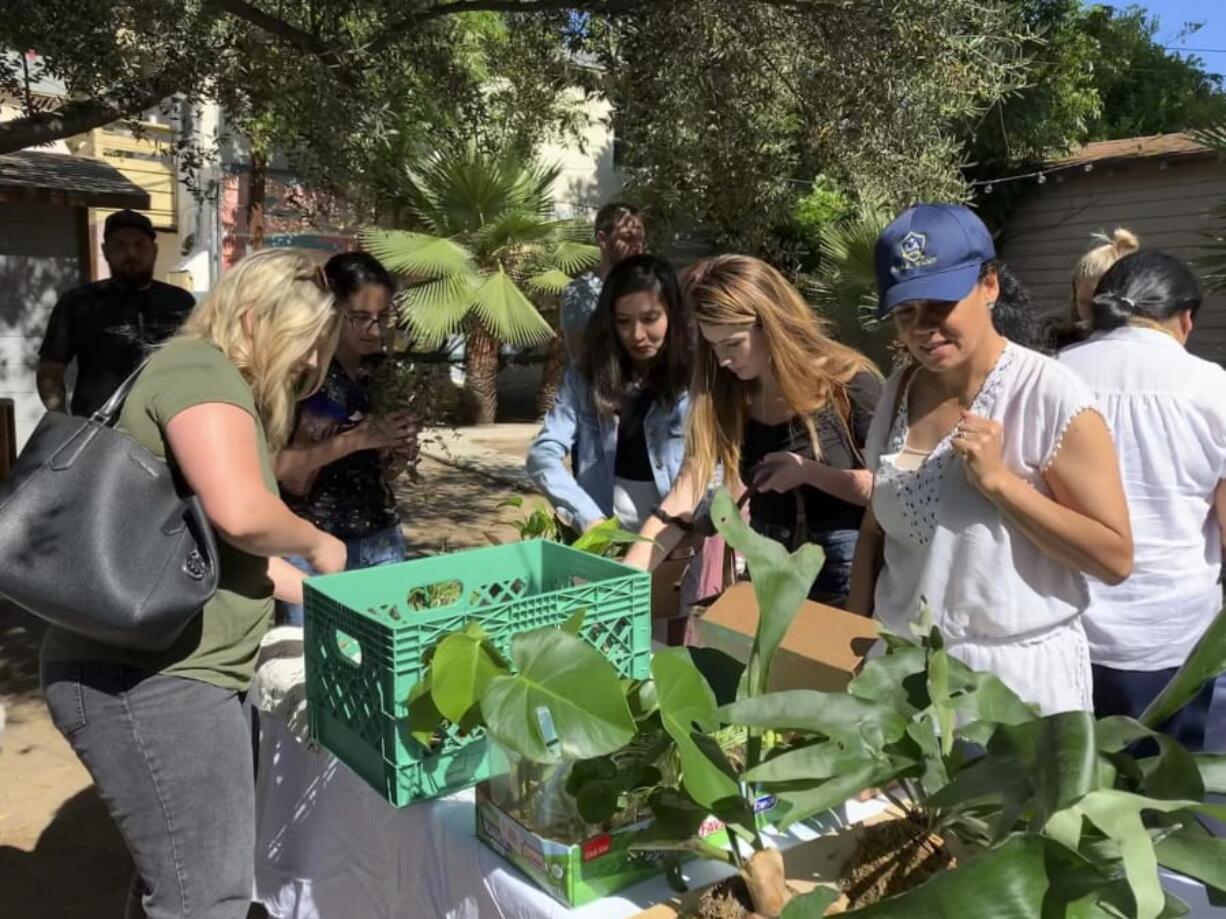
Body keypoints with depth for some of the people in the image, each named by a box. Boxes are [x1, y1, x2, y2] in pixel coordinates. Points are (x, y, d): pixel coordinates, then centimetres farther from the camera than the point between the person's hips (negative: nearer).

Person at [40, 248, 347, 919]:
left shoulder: (215, 380, 18)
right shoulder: (201, 367, -13)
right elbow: (240, 514, -30)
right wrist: (317, 546, -10)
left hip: (168, 672, 11)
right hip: (147, 681, -11)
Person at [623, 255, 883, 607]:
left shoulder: (848, 383, -16)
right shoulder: (724, 397, -5)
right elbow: (681, 501, -10)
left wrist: (806, 471, -22)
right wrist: (622, 579, -19)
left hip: (845, 570, -3)